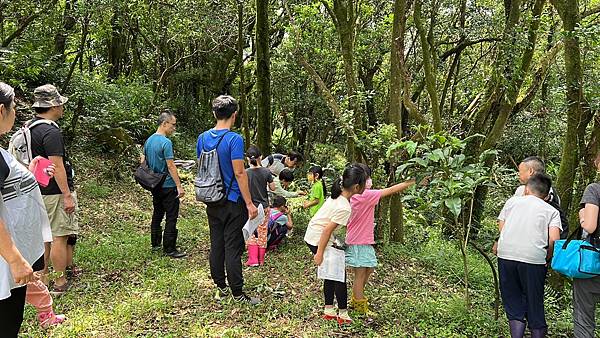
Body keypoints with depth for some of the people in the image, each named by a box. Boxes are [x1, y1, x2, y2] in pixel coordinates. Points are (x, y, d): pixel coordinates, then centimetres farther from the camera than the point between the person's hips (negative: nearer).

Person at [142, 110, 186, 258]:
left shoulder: (149, 140, 9)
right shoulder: (166, 142, -17)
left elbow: (143, 162, 15)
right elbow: (171, 166, -20)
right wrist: (179, 186, -17)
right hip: (168, 186, -9)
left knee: (157, 214, 18)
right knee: (171, 218, -2)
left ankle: (155, 244, 26)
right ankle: (170, 249, 1)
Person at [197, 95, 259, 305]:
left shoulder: (203, 138, 5)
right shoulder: (234, 139, -16)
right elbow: (239, 173, -19)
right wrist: (250, 203, -15)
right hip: (233, 202, -6)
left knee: (216, 246, 13)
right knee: (233, 248, -1)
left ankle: (220, 288, 25)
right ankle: (237, 293, 8)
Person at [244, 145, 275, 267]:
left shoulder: (245, 173, -12)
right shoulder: (266, 172, -7)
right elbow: (273, 188, 0)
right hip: (264, 206, 2)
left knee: (251, 234, 9)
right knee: (262, 233, 12)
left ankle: (253, 259, 4)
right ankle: (261, 259, 19)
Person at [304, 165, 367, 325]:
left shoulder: (337, 195, 0)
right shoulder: (344, 208, -25)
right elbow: (327, 230, -24)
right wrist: (320, 253, -19)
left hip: (312, 234, 9)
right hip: (319, 239, -9)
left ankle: (329, 311, 24)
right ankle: (343, 314, 11)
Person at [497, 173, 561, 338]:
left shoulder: (512, 201, 18)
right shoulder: (552, 211, 13)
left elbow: (501, 228, 13)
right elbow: (554, 240, -1)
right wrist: (547, 259, 13)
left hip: (506, 255, 1)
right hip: (534, 259, -1)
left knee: (514, 305, 11)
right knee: (535, 306, 14)